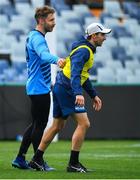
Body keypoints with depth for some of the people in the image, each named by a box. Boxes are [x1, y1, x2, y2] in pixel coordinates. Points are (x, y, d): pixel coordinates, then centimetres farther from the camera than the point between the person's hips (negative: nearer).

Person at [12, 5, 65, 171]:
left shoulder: (34, 37, 17)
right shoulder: (36, 38, -17)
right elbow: (44, 54, -39)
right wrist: (56, 59, -59)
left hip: (36, 87, 11)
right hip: (39, 88, -11)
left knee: (36, 124, 14)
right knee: (40, 125, -4)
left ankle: (20, 159, 18)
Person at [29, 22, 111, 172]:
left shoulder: (87, 50, 18)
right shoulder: (83, 50, -15)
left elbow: (83, 75, 27)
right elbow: (75, 73, -29)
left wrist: (93, 95, 27)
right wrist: (78, 94, -42)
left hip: (61, 88, 11)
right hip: (67, 89, -11)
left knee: (57, 126, 15)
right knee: (84, 124, -10)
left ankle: (36, 160, 18)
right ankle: (73, 163, -9)